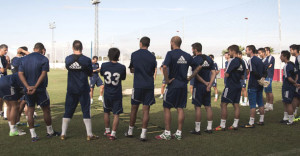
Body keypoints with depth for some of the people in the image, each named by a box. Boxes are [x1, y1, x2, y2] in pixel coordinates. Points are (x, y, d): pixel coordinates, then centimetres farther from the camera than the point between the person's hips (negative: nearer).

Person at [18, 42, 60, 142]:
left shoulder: (24, 59, 8)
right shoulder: (43, 59, -6)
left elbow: (20, 74, -2)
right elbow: (43, 74, -17)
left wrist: (28, 86, -13)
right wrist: (35, 87, -19)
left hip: (28, 89, 4)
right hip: (40, 89, -4)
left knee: (30, 111, 10)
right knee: (46, 110, 9)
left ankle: (33, 135, 11)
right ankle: (50, 132, 21)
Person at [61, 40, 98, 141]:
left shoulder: (68, 59, -2)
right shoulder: (86, 60, -10)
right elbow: (90, 73, -1)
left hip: (71, 89, 3)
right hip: (83, 89, -2)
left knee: (68, 111, 11)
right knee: (86, 111, 4)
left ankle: (63, 134, 15)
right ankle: (89, 134, 8)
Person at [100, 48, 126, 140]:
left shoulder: (104, 66, -9)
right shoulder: (122, 67, -13)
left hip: (107, 93, 2)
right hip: (117, 94, -2)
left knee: (106, 112, 20)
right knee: (116, 114, 4)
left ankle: (107, 131, 31)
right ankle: (113, 134, 2)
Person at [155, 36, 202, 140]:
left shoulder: (170, 54, -9)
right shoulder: (187, 56, 8)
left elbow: (165, 67, -26)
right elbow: (198, 67, 13)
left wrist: (167, 80, -16)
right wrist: (190, 78, 13)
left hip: (173, 85, -5)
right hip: (183, 85, 5)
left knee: (167, 108, 5)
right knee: (180, 108, 10)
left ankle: (167, 133, 6)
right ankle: (179, 133, 14)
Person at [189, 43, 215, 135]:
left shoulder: (195, 60, -10)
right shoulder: (209, 59, 10)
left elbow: (196, 74, -17)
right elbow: (214, 73, 4)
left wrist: (205, 82, -9)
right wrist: (209, 84, -3)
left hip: (198, 86, -6)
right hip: (207, 86, 6)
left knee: (197, 107, -1)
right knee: (208, 106, 11)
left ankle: (197, 129, 3)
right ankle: (209, 128, 16)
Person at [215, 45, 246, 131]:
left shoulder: (233, 61, -16)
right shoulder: (242, 62, 11)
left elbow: (227, 75, -16)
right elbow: (242, 77, 16)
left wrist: (226, 72, 3)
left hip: (230, 86, -8)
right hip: (238, 86, 8)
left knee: (223, 104, -2)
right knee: (236, 105, 10)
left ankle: (222, 125, -1)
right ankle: (235, 125, 14)